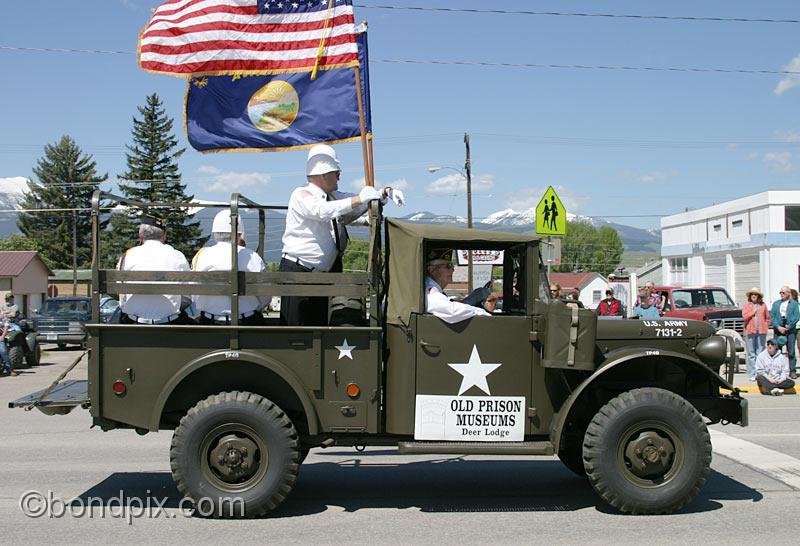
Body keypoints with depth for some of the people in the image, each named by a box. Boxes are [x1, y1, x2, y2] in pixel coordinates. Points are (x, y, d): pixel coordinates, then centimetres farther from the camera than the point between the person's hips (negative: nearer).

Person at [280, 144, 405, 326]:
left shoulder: (333, 197, 11)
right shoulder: (301, 195, -11)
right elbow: (323, 211, -30)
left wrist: (385, 193, -4)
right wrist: (358, 199, -31)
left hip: (322, 274, 8)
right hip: (297, 272, -8)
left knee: (320, 325, 7)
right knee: (295, 327, -8)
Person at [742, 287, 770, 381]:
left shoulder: (763, 305, 9)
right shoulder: (747, 305, 6)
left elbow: (767, 318, 12)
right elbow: (744, 316, -6)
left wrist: (765, 327, 3)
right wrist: (754, 312, -7)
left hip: (761, 331, 1)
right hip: (750, 331, -1)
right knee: (751, 354, 0)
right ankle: (752, 374, 3)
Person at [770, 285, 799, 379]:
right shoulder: (775, 303, 14)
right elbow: (772, 317, 5)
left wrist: (788, 327, -12)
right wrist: (778, 327, -9)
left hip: (790, 330, -2)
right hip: (778, 330, 2)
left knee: (791, 352, -1)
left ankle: (792, 371, 4)